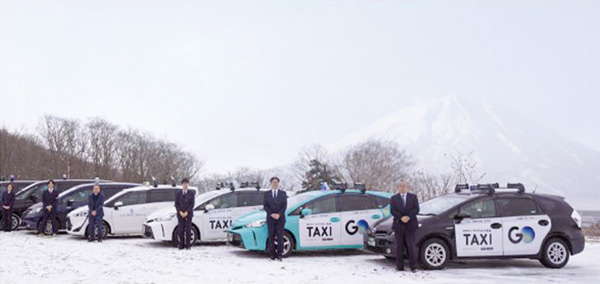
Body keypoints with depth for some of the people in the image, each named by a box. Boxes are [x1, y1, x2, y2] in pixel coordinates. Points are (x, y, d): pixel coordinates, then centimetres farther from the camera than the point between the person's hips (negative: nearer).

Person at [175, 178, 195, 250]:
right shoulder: (178, 193, 7)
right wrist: (180, 212, -9)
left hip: (188, 214, -1)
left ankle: (188, 245, 3)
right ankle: (181, 245, 6)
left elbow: (192, 204, -3)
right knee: (181, 230, 0)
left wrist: (186, 212, -12)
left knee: (188, 229, -1)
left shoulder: (191, 193, 2)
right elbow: (176, 203, 4)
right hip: (180, 214, 1)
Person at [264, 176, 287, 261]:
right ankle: (271, 254, 4)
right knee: (271, 236, 1)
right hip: (270, 219, 0)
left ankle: (279, 255, 1)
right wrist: (271, 214, -11)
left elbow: (284, 205, 1)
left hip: (280, 218, 0)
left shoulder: (283, 193, 9)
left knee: (280, 237, -2)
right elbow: (265, 205, 2)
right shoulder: (267, 194, 9)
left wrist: (279, 214, -12)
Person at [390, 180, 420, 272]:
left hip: (410, 225, 0)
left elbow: (416, 209, -1)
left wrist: (408, 217, -16)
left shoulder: (413, 197, 10)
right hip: (399, 225, 1)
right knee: (399, 247, 3)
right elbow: (393, 211, -2)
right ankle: (399, 266, 7)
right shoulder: (394, 198, 10)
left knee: (411, 246, -2)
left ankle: (413, 266, 1)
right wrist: (401, 218, -17)